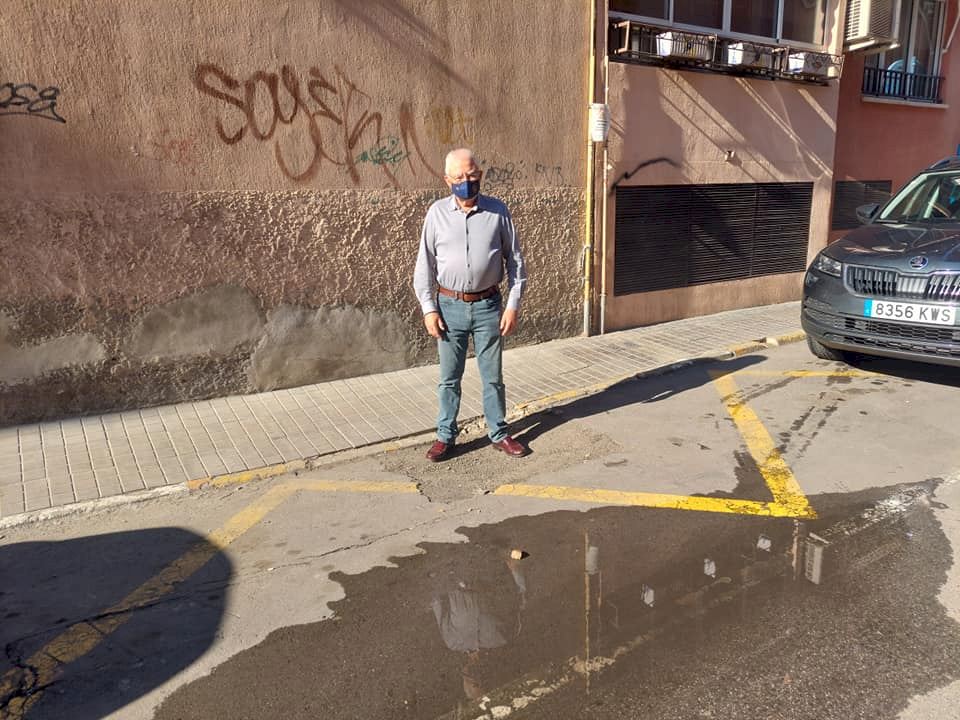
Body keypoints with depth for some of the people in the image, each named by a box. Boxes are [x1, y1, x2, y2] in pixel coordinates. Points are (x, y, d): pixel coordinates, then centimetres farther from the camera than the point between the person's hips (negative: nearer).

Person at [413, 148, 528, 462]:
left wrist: (513, 305, -3)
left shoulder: (498, 211, -2)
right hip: (450, 306, 0)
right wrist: (428, 309, -4)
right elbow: (425, 264, 2)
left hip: (488, 306, 0)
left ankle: (499, 434, 26)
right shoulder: (437, 213, -1)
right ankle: (445, 435, 24)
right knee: (449, 377, 9)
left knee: (493, 376, 10)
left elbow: (515, 260, 2)